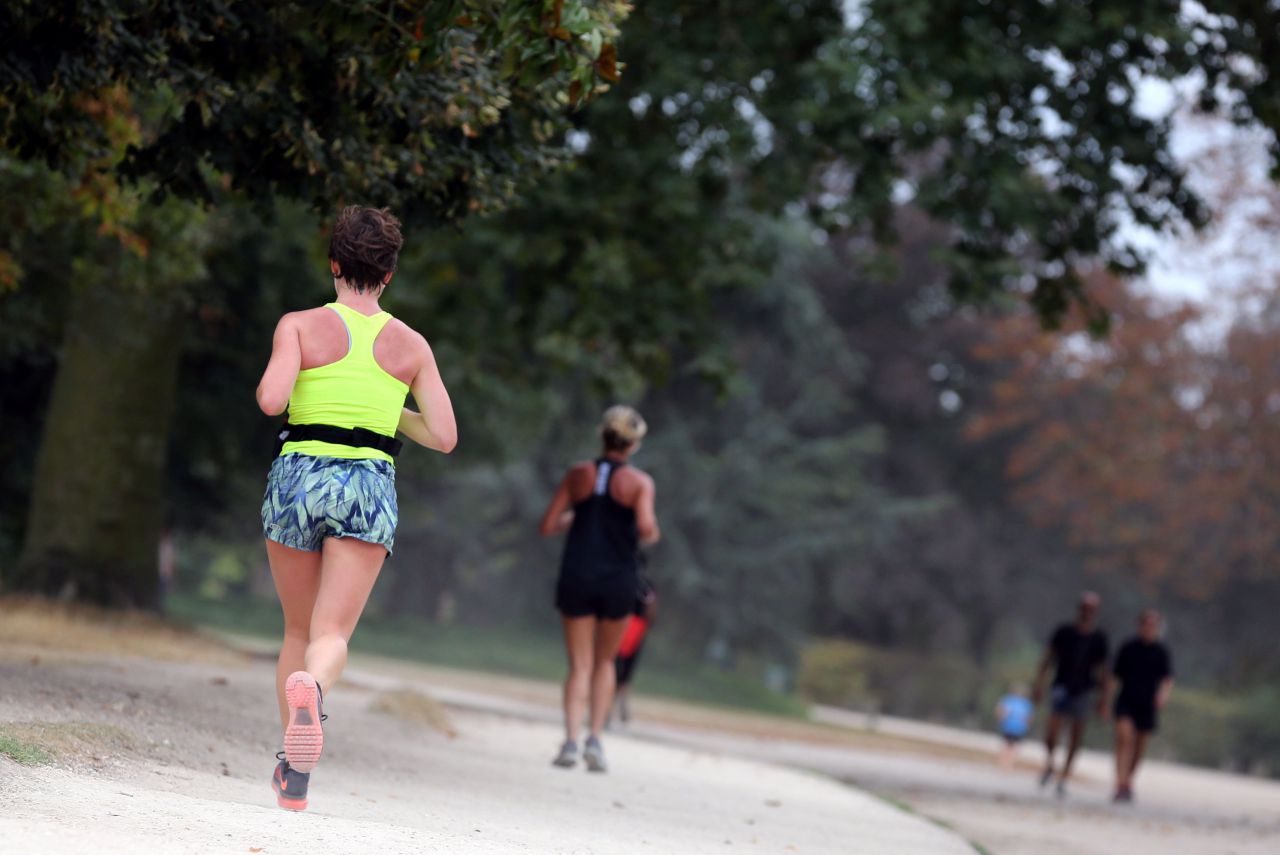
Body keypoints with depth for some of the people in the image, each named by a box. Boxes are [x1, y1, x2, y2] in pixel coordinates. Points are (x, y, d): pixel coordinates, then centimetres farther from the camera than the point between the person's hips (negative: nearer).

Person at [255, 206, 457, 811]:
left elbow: (272, 400, -15)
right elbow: (443, 437, 6)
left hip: (300, 477, 0)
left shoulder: (300, 326, 0)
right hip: (370, 488, 0)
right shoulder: (411, 346, 7)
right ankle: (311, 688, -44)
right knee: (332, 636, -9)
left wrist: (269, 380, 8)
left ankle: (290, 766, 19)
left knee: (299, 630, 18)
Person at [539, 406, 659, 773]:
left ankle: (571, 739, -13)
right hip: (618, 578, -1)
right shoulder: (639, 482, -2)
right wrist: (650, 535, 7)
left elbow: (547, 526, 3)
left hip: (576, 577, 1)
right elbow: (646, 529, -16)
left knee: (580, 666, 6)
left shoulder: (577, 474, 3)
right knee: (605, 662, 17)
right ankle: (595, 738, 3)